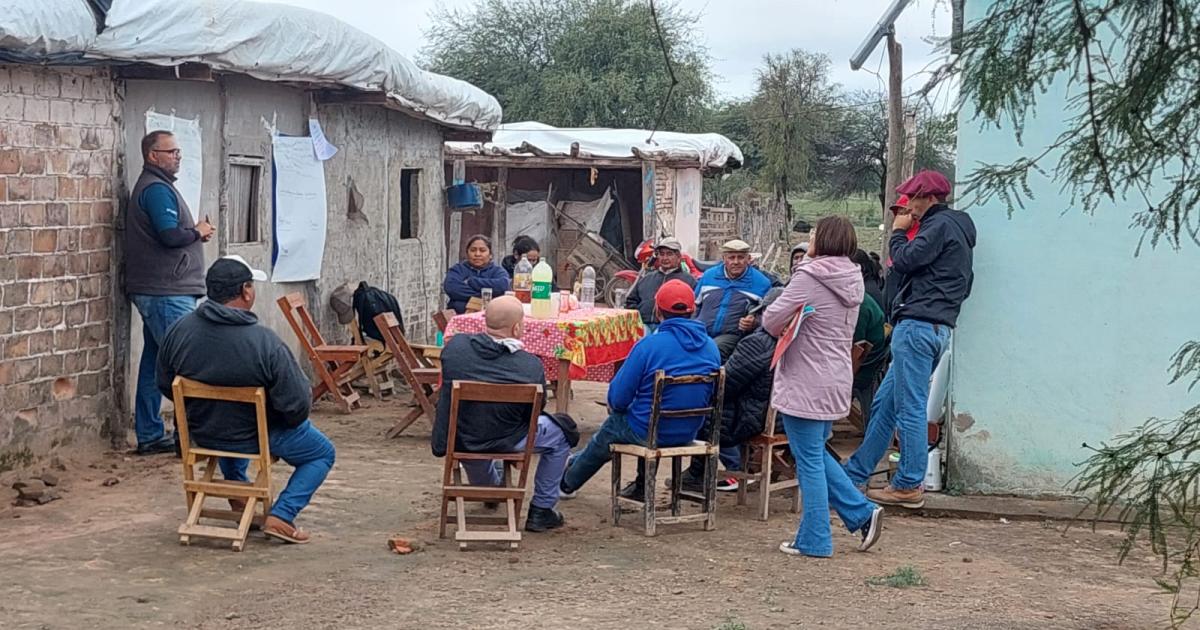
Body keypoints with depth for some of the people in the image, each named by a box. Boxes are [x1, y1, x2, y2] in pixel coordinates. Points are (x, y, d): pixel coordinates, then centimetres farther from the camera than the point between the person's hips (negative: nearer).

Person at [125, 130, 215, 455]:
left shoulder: (153, 186, 20)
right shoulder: (157, 189, -13)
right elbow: (170, 235, -23)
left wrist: (196, 233, 5)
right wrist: (198, 232, -6)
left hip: (158, 291, 11)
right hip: (168, 293, -11)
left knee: (155, 362, 11)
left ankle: (150, 435, 16)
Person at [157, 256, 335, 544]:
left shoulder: (179, 331, -13)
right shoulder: (266, 342, -28)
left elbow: (165, 386, 3)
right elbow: (297, 406, -24)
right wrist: (295, 417, 1)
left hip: (201, 433, 6)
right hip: (256, 438, -5)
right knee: (323, 453, 18)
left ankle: (238, 493, 40)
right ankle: (281, 516, 3)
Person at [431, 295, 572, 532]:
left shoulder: (454, 346, -16)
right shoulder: (531, 367, -24)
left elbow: (447, 390, 3)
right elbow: (532, 417, -9)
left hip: (457, 440, 4)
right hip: (506, 444, -4)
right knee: (561, 432, 20)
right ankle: (541, 511, 25)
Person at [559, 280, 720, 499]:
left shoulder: (649, 345, -21)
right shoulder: (711, 347, -5)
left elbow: (618, 398, -17)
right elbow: (710, 395, 10)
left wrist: (614, 405, 8)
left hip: (649, 432, -4)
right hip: (689, 432, 4)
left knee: (611, 426, 27)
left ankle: (568, 483, 52)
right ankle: (641, 487, 46)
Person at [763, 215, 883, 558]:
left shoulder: (809, 278, -16)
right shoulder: (852, 280, 10)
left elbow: (772, 319, -16)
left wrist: (783, 327, 7)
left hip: (806, 384, -8)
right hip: (837, 380, 8)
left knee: (809, 460, 0)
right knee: (816, 454, 21)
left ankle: (813, 540, 7)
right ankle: (863, 512, 16)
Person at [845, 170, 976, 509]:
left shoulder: (941, 224, -8)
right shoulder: (956, 227, 22)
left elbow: (904, 261, -14)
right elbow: (965, 285, 24)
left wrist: (898, 231, 3)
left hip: (918, 325, -10)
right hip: (937, 327, 11)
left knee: (910, 407, -7)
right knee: (885, 402, 14)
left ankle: (910, 486, -3)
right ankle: (855, 472, 20)